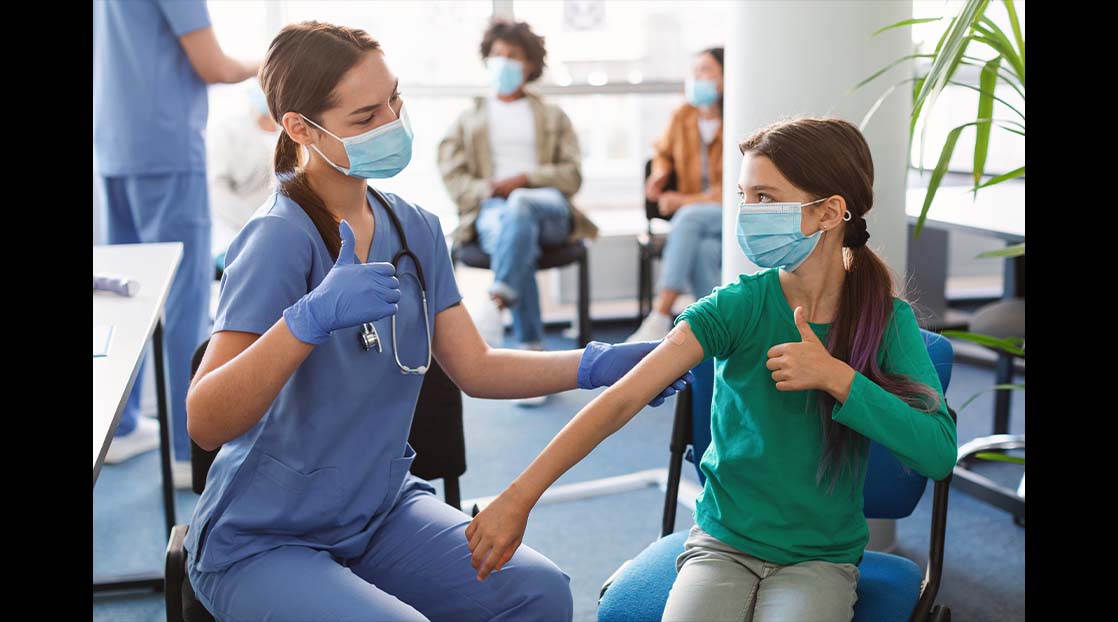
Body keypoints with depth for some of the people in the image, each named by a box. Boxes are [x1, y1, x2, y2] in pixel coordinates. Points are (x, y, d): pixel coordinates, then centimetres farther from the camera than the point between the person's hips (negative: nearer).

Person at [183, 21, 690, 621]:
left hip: (382, 513, 6)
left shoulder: (413, 229, 1)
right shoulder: (279, 238, -21)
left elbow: (475, 368, 5)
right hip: (262, 545, -5)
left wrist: (598, 364, -7)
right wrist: (312, 318, -41)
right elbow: (206, 424, -26)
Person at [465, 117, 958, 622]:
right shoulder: (739, 305, -9)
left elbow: (939, 453, -15)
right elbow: (621, 400, -17)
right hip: (722, 544, 0)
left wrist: (836, 376, -22)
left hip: (822, 559, 0)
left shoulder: (887, 320, -5)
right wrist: (518, 498, -23)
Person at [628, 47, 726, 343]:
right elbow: (664, 152, 29)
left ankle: (659, 320, -38)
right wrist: (660, 174, 6)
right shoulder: (683, 116, 7)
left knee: (689, 217, -36)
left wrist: (685, 200, -18)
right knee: (704, 249, -33)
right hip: (691, 210, 4)